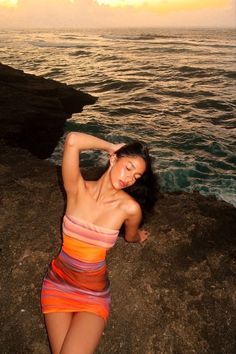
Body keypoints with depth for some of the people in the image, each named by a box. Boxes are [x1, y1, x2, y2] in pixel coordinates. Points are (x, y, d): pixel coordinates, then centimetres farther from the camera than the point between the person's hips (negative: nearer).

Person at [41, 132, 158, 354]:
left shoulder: (130, 208, -16)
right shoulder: (78, 190, -16)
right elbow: (73, 140, -30)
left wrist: (139, 237, 28)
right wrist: (112, 147, -17)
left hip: (94, 292, 0)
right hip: (58, 283, 1)